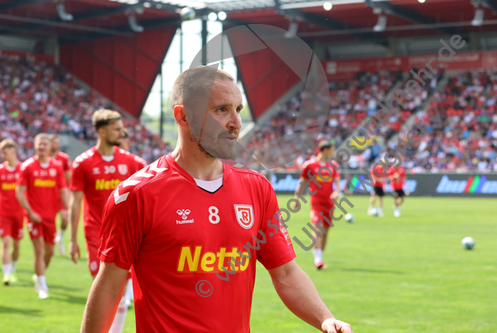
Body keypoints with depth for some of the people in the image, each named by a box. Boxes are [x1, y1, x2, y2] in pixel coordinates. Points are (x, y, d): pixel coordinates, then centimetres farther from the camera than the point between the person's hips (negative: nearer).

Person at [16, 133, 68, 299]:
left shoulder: (57, 166, 4)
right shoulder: (27, 166, -3)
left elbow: (63, 191, 5)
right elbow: (20, 192, -3)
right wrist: (30, 212, -12)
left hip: (51, 215, 3)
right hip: (35, 215, -3)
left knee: (49, 251, 10)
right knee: (39, 250, -9)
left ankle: (38, 276, 36)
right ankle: (42, 287, -4)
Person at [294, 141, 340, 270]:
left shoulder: (332, 166, 13)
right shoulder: (309, 165, 1)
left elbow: (337, 181, 6)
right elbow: (302, 183, 6)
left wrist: (337, 192, -15)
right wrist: (297, 198, 4)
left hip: (329, 201, 5)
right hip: (316, 201, -5)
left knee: (326, 229, 7)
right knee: (317, 227, -16)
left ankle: (319, 257, 17)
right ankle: (318, 259, -22)